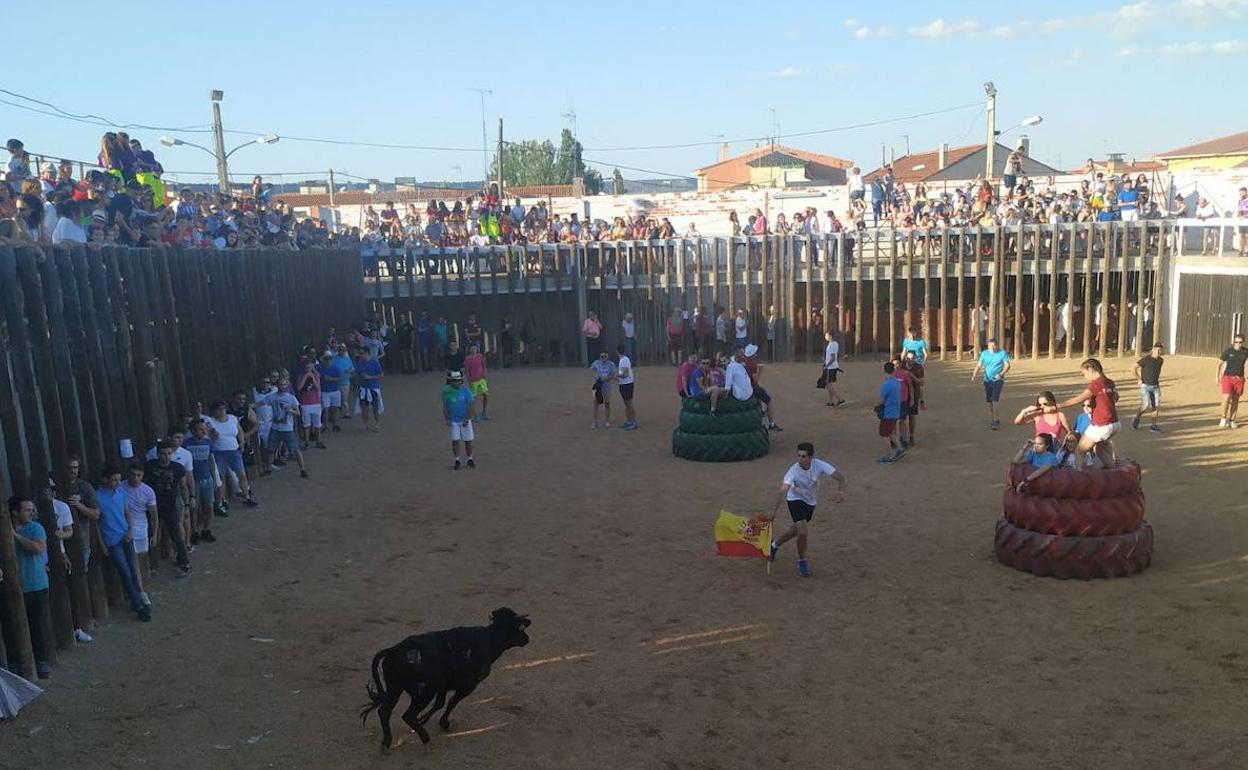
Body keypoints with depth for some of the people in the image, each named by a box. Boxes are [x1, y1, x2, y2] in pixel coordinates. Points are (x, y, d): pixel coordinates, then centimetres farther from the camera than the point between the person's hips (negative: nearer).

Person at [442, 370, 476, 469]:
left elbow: (470, 405, -10)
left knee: (468, 441, 3)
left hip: (465, 420, 0)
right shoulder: (446, 391, -7)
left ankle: (470, 460, 19)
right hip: (453, 421, 0)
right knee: (455, 441, -5)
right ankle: (457, 461, 6)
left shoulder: (465, 390, -11)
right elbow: (445, 406, 0)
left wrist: (467, 419, -17)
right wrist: (447, 419, -10)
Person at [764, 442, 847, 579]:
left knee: (796, 530, 17)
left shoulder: (819, 465, -25)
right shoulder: (794, 470, -31)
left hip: (811, 501, 4)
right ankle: (802, 562, 8)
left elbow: (840, 476, -25)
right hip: (795, 499, -4)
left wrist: (841, 490, -45)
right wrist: (774, 511, -51)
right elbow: (783, 491, -40)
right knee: (802, 532, -18)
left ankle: (775, 544, 46)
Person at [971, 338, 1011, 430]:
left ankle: (997, 421, -13)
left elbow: (1007, 365, -6)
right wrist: (974, 375, -11)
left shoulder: (1002, 353, -3)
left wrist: (1001, 374, -23)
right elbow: (979, 365, 6)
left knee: (995, 401, -16)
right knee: (989, 402, 8)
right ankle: (993, 420, 21)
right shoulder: (984, 354, 6)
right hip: (987, 380, 4)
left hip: (998, 380, -4)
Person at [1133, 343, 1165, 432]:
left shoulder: (1161, 360, 4)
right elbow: (1133, 368, -13)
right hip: (1145, 386, -5)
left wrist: (1158, 378, 16)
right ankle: (1136, 418, 14)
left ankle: (1153, 426, 7)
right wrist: (1138, 379, -11)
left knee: (1156, 406, -2)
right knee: (1146, 407, -14)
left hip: (1155, 387, 5)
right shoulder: (1146, 359, -15)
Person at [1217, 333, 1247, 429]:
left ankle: (1231, 420, 18)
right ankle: (1223, 418, 5)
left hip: (1239, 379, 2)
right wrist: (1218, 378, 0)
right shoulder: (1228, 351, -4)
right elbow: (1219, 364, 2)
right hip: (1227, 377, -2)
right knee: (1226, 398, -14)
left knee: (1235, 400, 7)